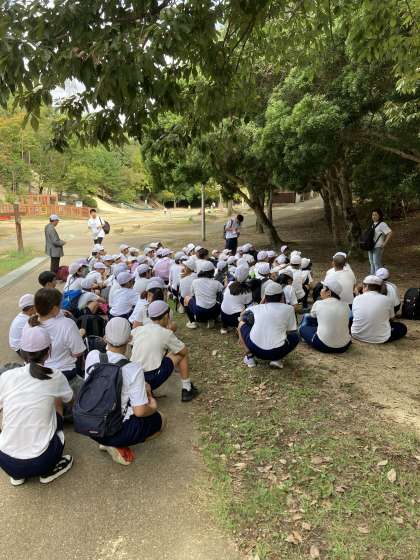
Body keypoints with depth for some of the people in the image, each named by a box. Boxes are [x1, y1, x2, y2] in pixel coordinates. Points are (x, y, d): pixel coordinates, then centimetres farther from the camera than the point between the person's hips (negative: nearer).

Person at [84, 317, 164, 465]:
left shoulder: (92, 356, -10)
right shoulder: (134, 369, -24)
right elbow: (140, 411, -21)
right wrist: (153, 407, 3)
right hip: (118, 431, -5)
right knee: (159, 420, 20)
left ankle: (106, 441, 12)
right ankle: (117, 445, 2)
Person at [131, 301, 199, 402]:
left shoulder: (138, 330, 5)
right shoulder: (166, 333, -6)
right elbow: (184, 351, 7)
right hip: (153, 380, -5)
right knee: (181, 354, 12)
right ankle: (187, 390, 19)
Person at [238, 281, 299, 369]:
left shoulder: (257, 308, 12)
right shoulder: (289, 308, 6)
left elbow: (243, 315, 33)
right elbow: (291, 332, 16)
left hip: (255, 349, 1)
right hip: (277, 352, -1)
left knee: (242, 323, 26)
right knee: (295, 336, 28)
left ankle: (249, 356, 14)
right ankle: (277, 359, 8)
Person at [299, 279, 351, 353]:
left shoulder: (318, 304, -7)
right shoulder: (345, 305, 0)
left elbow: (312, 316, 14)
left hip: (323, 346, -4)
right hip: (344, 347, 4)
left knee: (303, 327, 18)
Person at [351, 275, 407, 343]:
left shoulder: (357, 298, -6)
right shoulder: (387, 300, -9)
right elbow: (391, 318, 5)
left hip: (357, 335, 0)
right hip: (379, 338, 1)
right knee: (402, 327, 20)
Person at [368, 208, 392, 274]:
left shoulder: (382, 224, -12)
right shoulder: (373, 224, 12)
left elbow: (390, 233, -20)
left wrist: (384, 243, -18)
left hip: (378, 247, -8)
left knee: (377, 263, -7)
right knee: (372, 263, 14)